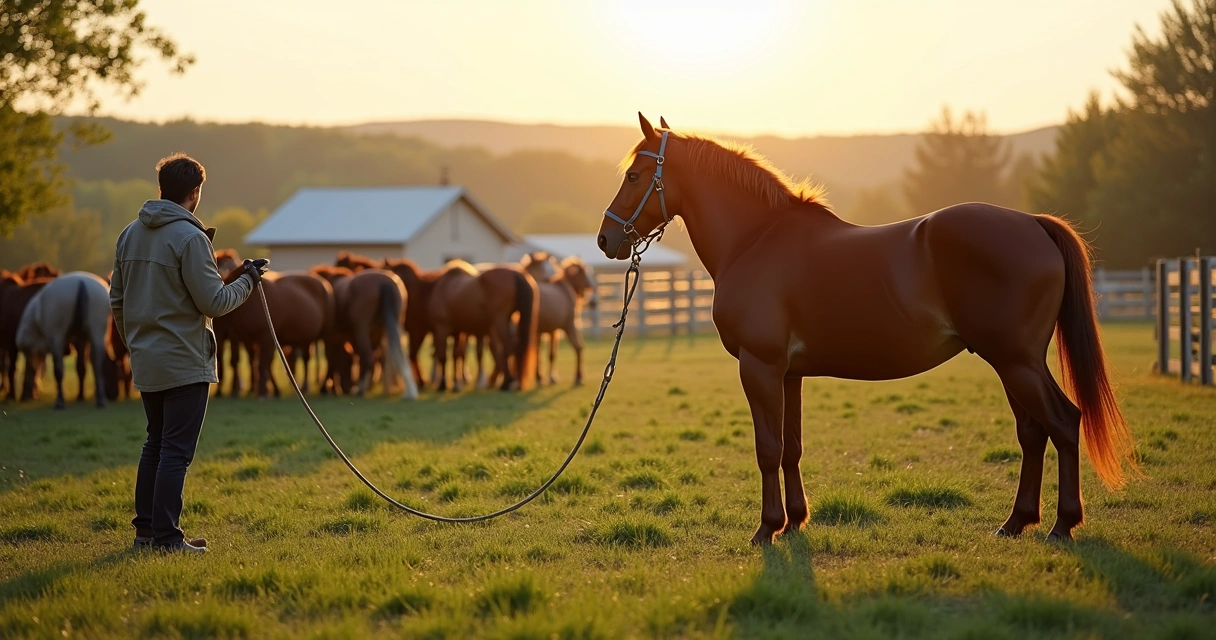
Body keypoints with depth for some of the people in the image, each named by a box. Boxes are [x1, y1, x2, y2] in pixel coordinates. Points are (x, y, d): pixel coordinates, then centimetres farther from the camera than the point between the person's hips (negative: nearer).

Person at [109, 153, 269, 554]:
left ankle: (145, 530, 20)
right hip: (184, 363, -8)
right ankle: (166, 537, -3)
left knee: (155, 445, 17)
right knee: (176, 451, -4)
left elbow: (117, 301, 15)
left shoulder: (130, 234, 9)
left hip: (146, 363, 8)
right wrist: (248, 280, 0)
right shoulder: (189, 237, -16)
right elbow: (213, 302, -16)